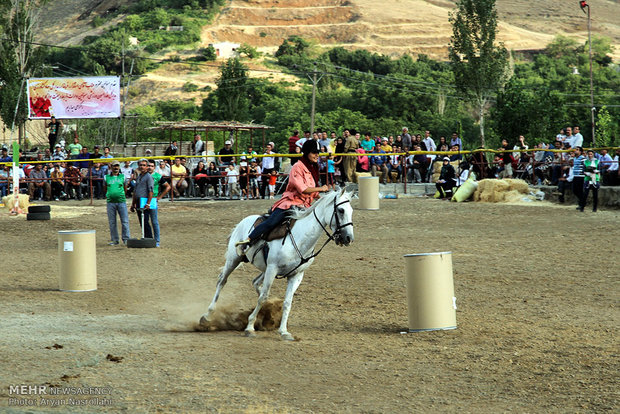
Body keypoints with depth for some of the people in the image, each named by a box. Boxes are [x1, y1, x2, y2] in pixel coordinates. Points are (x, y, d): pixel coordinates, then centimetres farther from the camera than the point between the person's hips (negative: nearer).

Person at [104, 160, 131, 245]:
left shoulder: (123, 177, 10)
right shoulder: (107, 177, 9)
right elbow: (105, 189, 18)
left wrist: (119, 194, 11)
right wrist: (110, 194, 14)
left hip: (121, 201, -1)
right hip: (110, 202, 1)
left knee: (125, 221, -4)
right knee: (112, 222, 3)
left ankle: (126, 239, 1)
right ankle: (114, 240, 10)